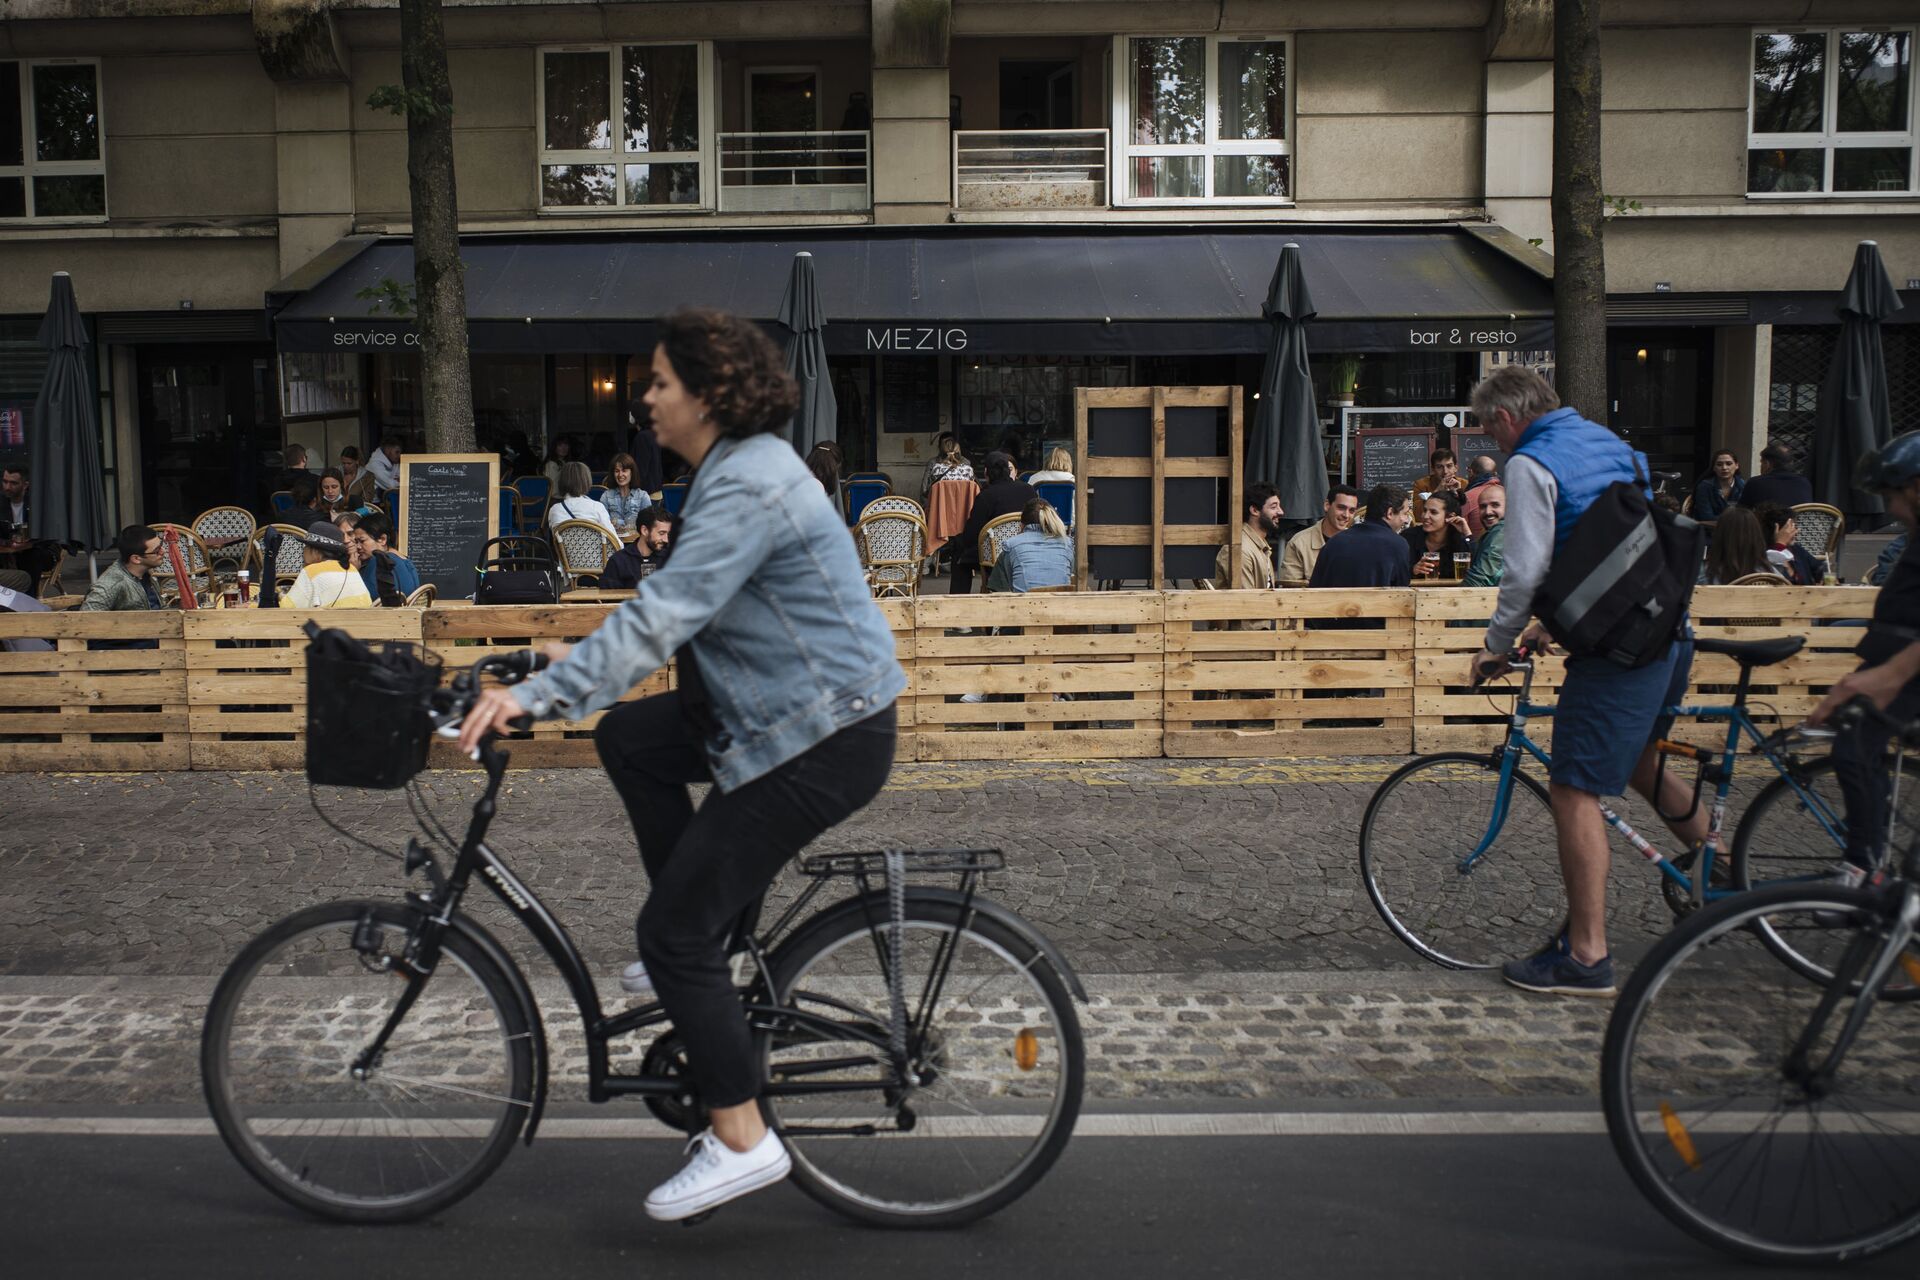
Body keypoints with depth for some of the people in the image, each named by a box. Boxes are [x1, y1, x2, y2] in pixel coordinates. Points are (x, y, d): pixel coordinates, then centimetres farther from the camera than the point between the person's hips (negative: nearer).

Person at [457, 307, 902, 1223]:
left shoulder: (746, 488, -20)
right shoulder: (741, 467, 13)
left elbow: (663, 614, -29)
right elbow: (679, 605, 21)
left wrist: (540, 693, -31)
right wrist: (582, 658, 17)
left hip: (824, 737, -10)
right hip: (781, 706, 10)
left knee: (674, 930, -6)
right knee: (629, 737, 13)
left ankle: (741, 1141, 5)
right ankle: (703, 946, 19)